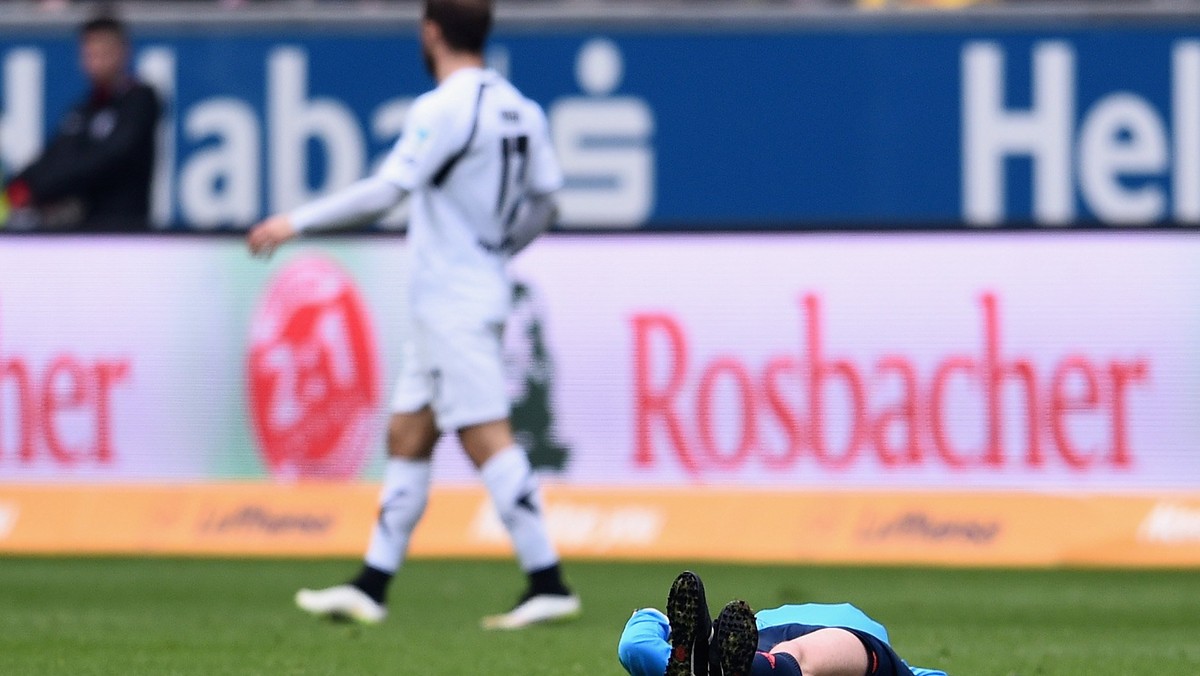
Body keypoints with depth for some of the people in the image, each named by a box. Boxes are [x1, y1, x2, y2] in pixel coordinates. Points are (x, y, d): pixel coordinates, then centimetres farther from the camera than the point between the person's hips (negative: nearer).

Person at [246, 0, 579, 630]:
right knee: (407, 437, 12)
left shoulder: (441, 110, -15)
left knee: (487, 439, -11)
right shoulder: (519, 109, 10)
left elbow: (384, 191, -22)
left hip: (451, 303, -9)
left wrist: (297, 221, -16)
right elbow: (543, 202, 15)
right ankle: (370, 588, 14)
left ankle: (548, 583, -14)